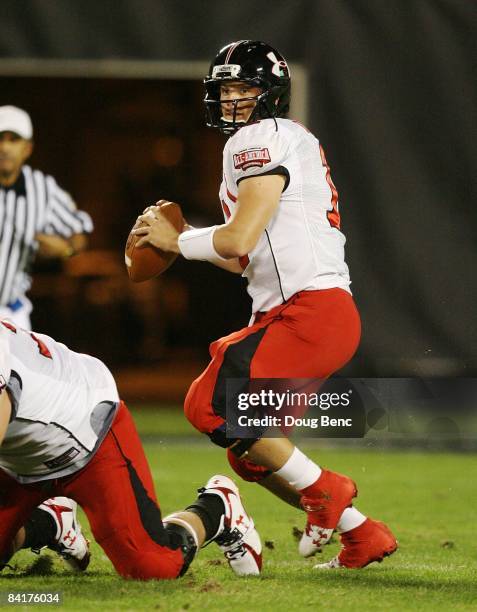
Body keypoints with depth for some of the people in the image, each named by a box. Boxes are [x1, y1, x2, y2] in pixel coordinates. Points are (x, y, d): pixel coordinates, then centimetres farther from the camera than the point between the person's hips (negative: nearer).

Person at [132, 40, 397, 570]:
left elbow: (239, 240, -17)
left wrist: (175, 242, -1)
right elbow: (250, 260, 25)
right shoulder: (295, 141, 24)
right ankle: (361, 535, 13)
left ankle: (322, 492, -6)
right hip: (288, 313, 10)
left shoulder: (264, 138, -8)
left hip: (313, 312, -10)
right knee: (250, 452, 11)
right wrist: (178, 235, 17)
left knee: (212, 406, -16)